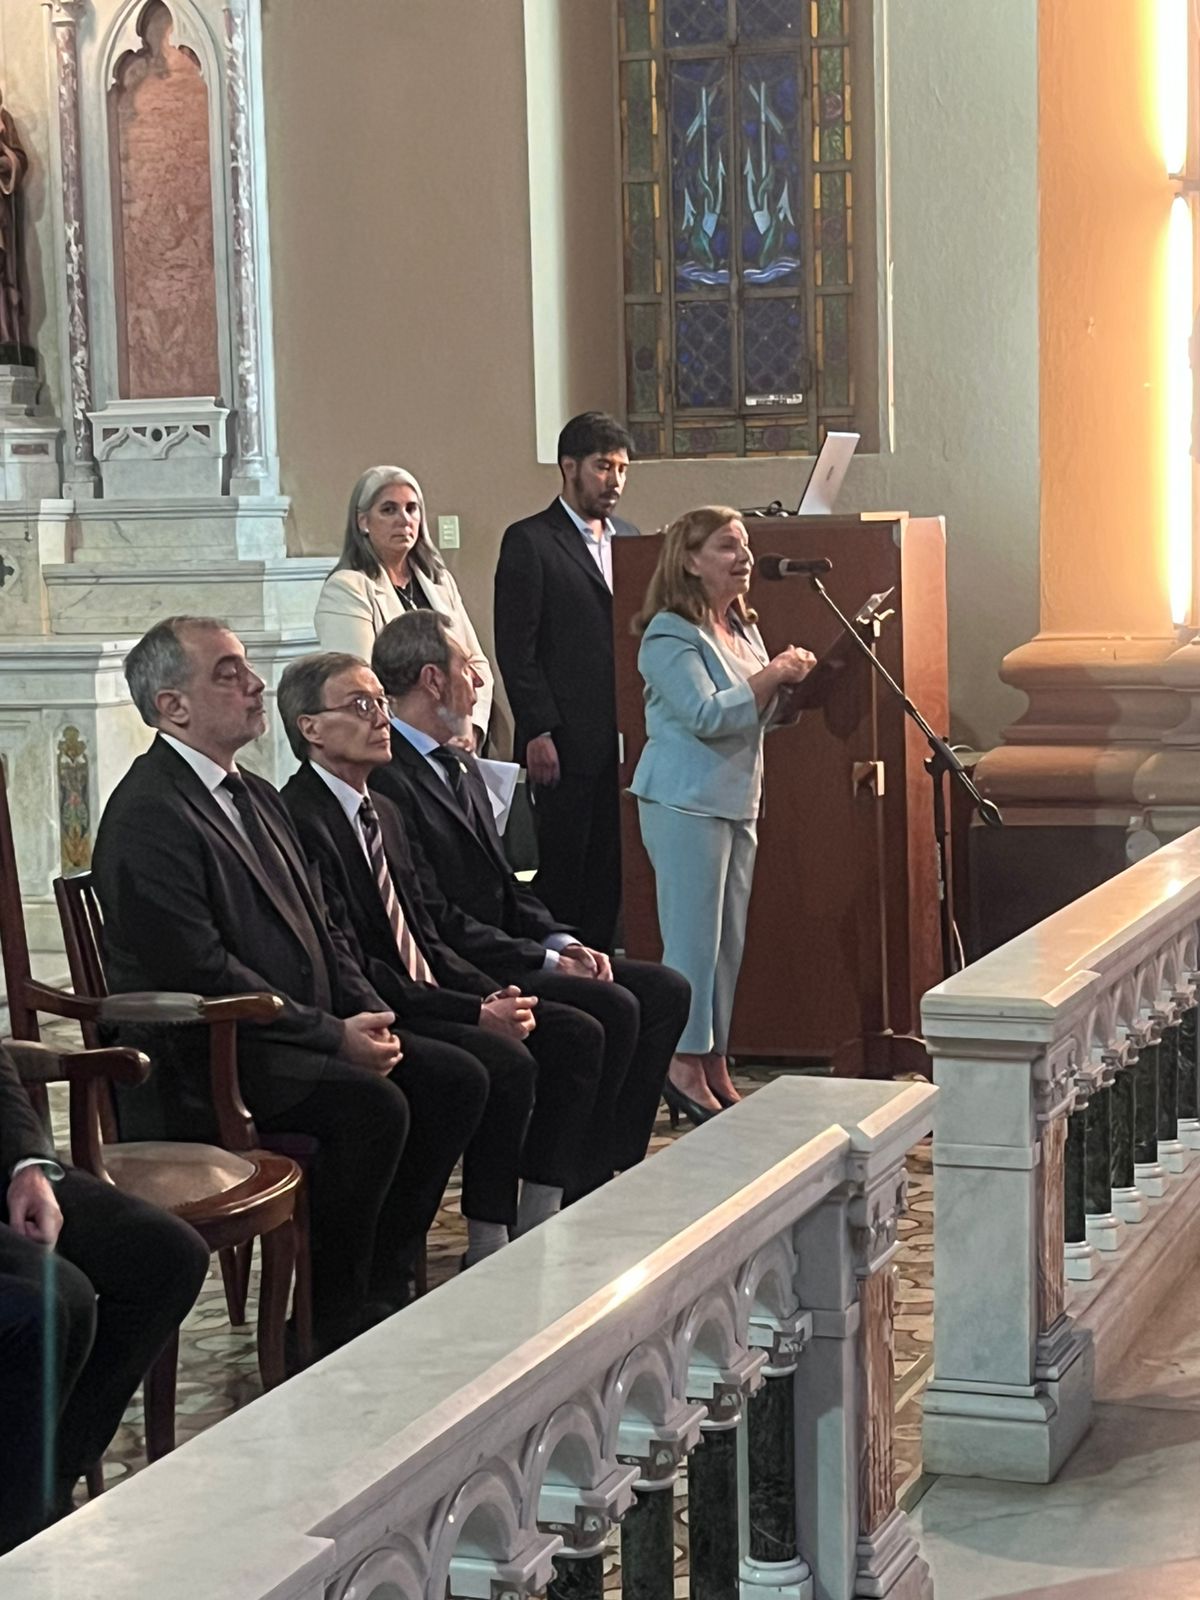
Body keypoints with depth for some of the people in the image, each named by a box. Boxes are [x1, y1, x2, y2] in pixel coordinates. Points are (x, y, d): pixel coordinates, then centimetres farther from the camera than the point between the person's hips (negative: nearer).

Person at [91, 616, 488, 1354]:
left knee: (456, 1081, -2)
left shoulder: (257, 796, 16)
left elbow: (320, 926, 20)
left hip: (307, 1032, 10)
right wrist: (334, 1036, -20)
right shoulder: (148, 817, -16)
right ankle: (331, 1319, -11)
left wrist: (369, 1012, 1)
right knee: (374, 1107, -28)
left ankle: (384, 1285, 7)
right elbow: (201, 973, -22)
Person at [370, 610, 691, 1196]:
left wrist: (562, 940, 2)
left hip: (514, 955, 10)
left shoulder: (461, 767, 19)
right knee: (612, 1009, -24)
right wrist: (542, 960, -16)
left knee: (665, 990, 0)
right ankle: (575, 1188, -11)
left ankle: (615, 1166, 2)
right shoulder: (387, 779, -16)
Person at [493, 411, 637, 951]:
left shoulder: (628, 539, 17)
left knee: (610, 872, 6)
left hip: (624, 739, 6)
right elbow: (516, 648, -7)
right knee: (559, 872, -1)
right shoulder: (529, 542, -2)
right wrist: (538, 733, -13)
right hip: (567, 742, -6)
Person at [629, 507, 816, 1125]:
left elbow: (764, 715, 21)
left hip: (738, 801, 9)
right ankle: (685, 1067, 0)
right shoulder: (669, 635, -12)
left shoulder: (743, 629, 15)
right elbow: (707, 715, -21)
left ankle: (714, 1065, 16)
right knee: (693, 940, -7)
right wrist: (774, 674, -16)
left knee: (729, 941, 10)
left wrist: (792, 689, 1)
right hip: (686, 802, -9)